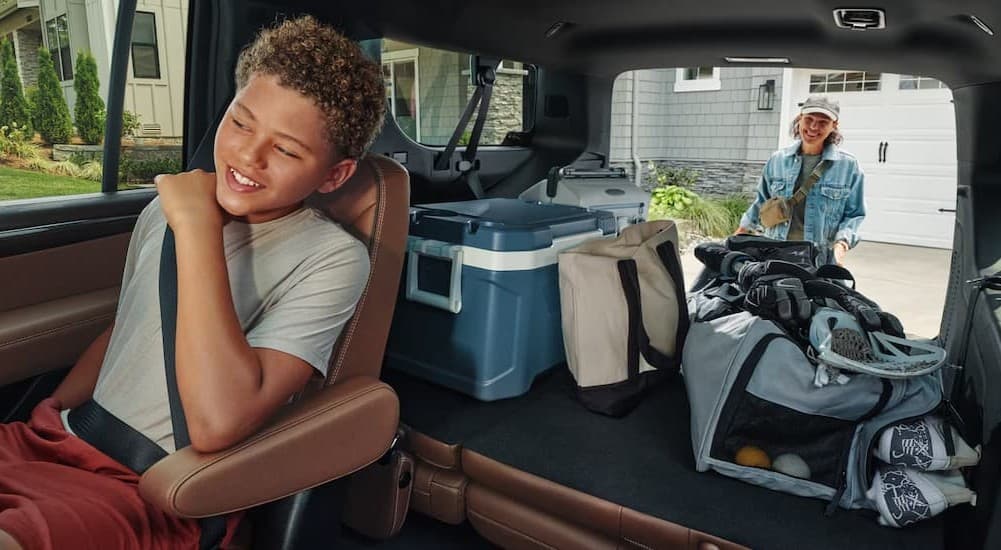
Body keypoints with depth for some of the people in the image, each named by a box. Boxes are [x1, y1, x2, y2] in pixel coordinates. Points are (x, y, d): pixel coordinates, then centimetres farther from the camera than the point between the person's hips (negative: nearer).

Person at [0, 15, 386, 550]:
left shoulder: (331, 259, -17)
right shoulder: (165, 209, 6)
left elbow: (218, 423, -29)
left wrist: (198, 225, -24)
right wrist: (45, 419, 9)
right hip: (56, 441, 7)